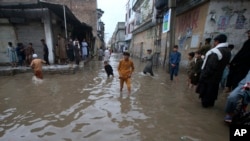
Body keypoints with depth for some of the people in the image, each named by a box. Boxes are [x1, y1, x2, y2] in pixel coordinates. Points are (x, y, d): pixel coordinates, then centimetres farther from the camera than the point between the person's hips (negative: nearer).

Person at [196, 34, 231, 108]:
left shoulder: (216, 51, -25)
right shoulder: (228, 51, 6)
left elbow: (210, 66, -28)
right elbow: (224, 64, 11)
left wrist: (203, 76, -21)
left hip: (209, 76, -8)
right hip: (217, 75, 9)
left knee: (205, 90, 9)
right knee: (213, 90, 21)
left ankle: (205, 103, 23)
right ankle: (210, 103, 35)